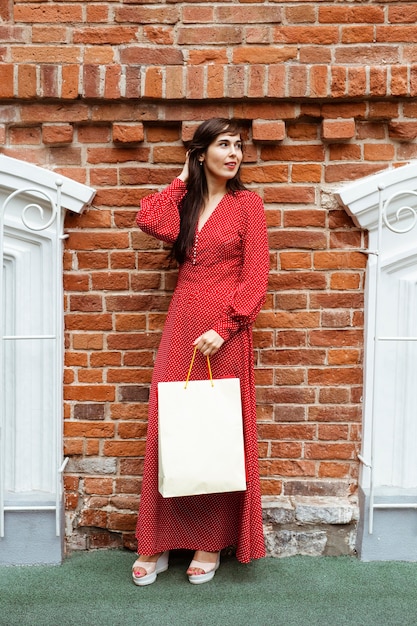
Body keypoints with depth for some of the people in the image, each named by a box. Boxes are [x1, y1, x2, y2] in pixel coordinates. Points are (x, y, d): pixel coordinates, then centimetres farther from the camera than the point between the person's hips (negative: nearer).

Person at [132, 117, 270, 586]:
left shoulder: (246, 203, 1)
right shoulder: (186, 201, 13)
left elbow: (256, 277, -6)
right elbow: (149, 221, -10)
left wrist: (224, 328, -15)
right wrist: (182, 180, 2)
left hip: (224, 333, -4)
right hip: (182, 325, 4)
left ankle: (211, 542, 20)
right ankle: (157, 544, 18)